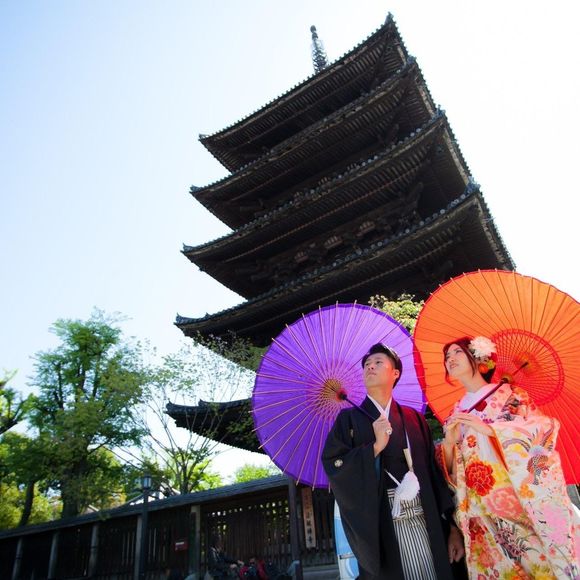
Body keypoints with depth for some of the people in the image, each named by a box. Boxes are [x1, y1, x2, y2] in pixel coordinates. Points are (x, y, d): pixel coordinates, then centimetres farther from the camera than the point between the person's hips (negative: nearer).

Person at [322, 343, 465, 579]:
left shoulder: (414, 419, 11)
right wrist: (375, 446, -14)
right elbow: (332, 466, -8)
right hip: (380, 528, -2)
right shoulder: (349, 419, 3)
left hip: (425, 524, 2)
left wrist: (452, 526, 4)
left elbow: (435, 472, 8)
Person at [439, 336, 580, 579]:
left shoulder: (508, 394, 4)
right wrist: (448, 442, -10)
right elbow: (450, 470, 11)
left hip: (524, 500, -3)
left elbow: (544, 426, -11)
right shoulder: (457, 413, 12)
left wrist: (488, 429, -16)